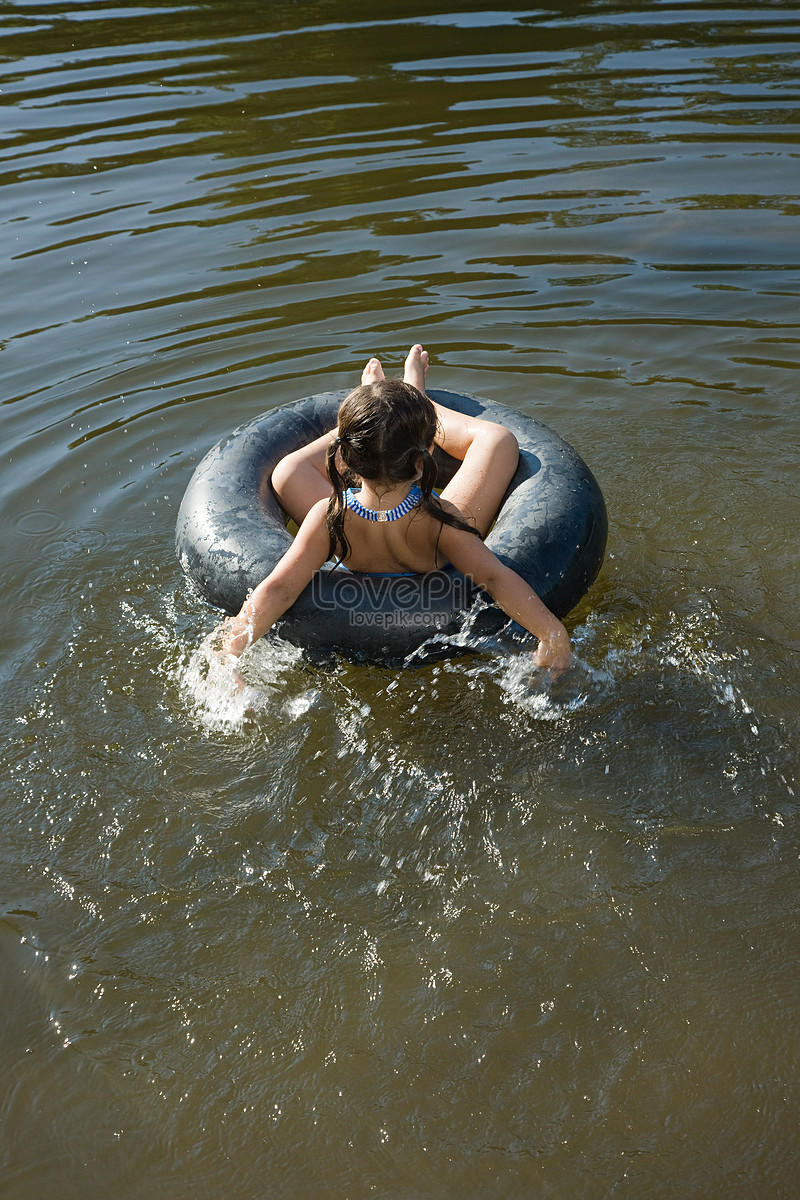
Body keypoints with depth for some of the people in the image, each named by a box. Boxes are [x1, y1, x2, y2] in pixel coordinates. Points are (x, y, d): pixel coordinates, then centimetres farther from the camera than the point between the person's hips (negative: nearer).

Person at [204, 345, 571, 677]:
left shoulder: (330, 518, -38)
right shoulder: (439, 520, -42)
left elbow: (278, 588, -37)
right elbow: (495, 578, -45)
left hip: (358, 568, 1)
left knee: (287, 472, 5)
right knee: (498, 441, 1)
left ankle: (361, 413, 29)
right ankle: (415, 397, 26)